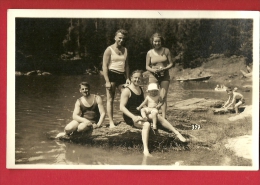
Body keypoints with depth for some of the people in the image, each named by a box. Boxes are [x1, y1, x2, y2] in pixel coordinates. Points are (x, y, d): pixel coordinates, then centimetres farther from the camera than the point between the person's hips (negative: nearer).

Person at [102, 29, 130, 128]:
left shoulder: (125, 50, 16)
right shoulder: (109, 49, -2)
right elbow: (105, 66, -8)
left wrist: (127, 78, 9)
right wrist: (107, 81, -15)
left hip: (122, 76, 6)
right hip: (112, 75, -6)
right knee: (110, 99, -2)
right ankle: (111, 122, -1)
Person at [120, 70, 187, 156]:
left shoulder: (141, 90, 16)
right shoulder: (127, 91, -9)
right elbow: (122, 107, -16)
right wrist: (133, 117, -27)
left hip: (141, 114, 7)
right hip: (130, 117, -7)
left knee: (158, 117, -12)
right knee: (146, 124, -33)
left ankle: (177, 133, -9)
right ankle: (145, 150, -45)